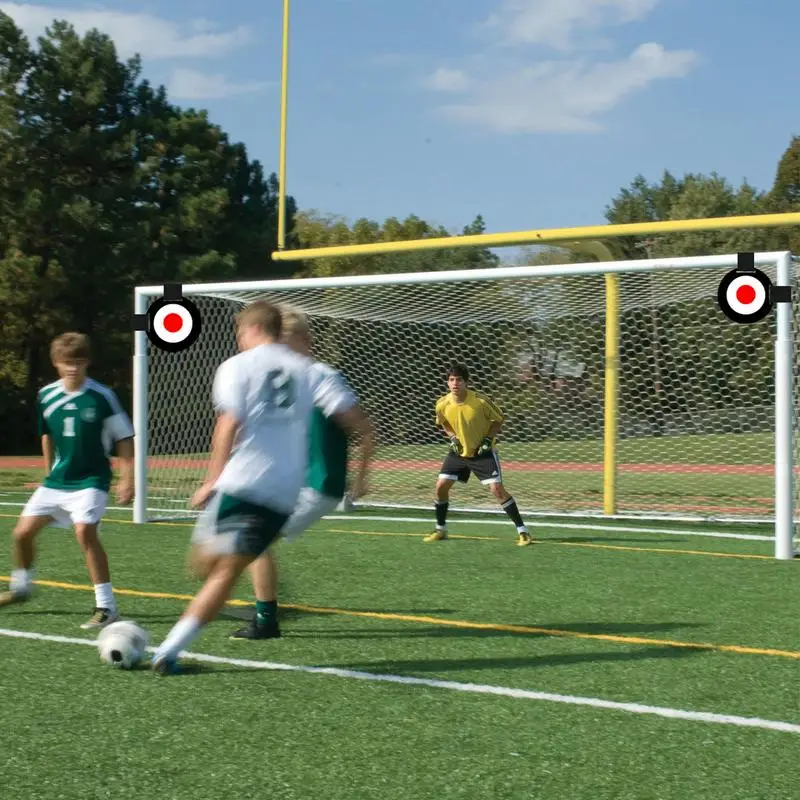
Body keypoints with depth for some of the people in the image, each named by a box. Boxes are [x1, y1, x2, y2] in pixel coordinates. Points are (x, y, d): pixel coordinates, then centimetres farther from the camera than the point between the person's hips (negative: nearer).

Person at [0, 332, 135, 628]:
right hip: (56, 480, 6)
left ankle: (107, 605, -19)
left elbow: (124, 438, -8)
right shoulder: (46, 396, 0)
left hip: (90, 480, -5)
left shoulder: (101, 397, -13)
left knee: (85, 532, -26)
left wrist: (127, 479, -14)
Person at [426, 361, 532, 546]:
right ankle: (441, 529, 18)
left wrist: (489, 439, -17)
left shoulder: (481, 401, -23)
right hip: (459, 452, 4)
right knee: (441, 486, -2)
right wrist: (452, 437, -5)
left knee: (497, 489, -14)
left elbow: (498, 420, -5)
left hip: (483, 452, -4)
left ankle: (522, 531, -5)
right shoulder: (442, 404, -12)